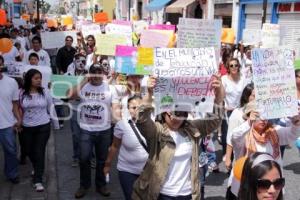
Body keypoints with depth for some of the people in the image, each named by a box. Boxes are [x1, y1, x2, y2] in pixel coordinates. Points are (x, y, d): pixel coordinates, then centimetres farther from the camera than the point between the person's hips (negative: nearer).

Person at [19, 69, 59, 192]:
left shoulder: (45, 92, -5)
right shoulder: (22, 93, -5)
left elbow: (51, 109, 3)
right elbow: (20, 109, 4)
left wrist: (56, 125, 7)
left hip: (43, 127, -2)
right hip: (27, 128, 2)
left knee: (39, 152, -4)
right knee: (29, 151, 14)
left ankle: (38, 180, 2)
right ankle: (37, 168, 44)